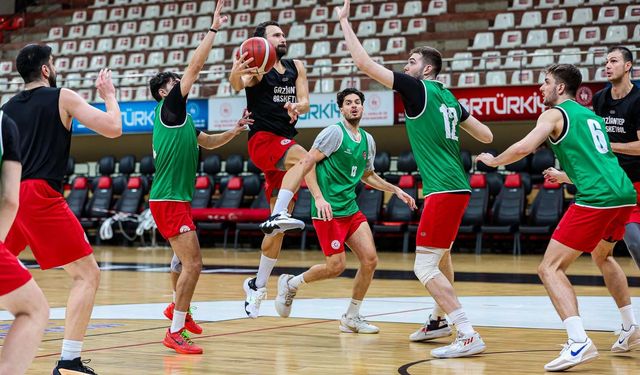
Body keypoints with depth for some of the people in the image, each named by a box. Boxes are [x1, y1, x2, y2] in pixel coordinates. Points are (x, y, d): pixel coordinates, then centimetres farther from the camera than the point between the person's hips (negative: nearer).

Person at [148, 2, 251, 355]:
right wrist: (213, 29, -10)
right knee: (193, 263, -14)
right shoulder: (169, 108, -8)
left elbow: (207, 142, 28)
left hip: (176, 199, 10)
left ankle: (178, 308, 47)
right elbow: (195, 66, -13)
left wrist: (234, 131, 12)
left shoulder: (181, 119, 17)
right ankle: (175, 332, -13)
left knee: (183, 258, 27)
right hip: (168, 200, -10)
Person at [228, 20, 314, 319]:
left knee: (278, 227, 6)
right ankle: (278, 215, -44)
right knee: (304, 159, -38)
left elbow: (305, 102, 4)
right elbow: (237, 84, -26)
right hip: (263, 140, -6)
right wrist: (237, 73, -51)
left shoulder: (296, 67, 14)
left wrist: (297, 107, -21)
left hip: (286, 143, 6)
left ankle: (258, 286, 15)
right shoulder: (257, 67, -5)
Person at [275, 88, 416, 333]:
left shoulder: (368, 141, 13)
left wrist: (396, 190, 19)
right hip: (328, 211, -7)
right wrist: (319, 197, -21)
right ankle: (290, 284, 15)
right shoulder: (335, 132, -9)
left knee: (370, 260, -4)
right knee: (336, 266, -11)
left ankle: (351, 318, 9)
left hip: (351, 209, 7)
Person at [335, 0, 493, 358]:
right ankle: (439, 321, 42)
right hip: (458, 186, 10)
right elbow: (486, 135, 21)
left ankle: (469, 335, -16)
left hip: (443, 190, -10)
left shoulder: (417, 88, -7)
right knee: (441, 254, 26)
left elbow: (365, 63, -10)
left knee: (425, 267, -10)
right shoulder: (449, 98, 15)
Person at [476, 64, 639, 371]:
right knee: (602, 256, 34)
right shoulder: (592, 116, 26)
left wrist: (493, 161, 5)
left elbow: (524, 147, -12)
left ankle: (579, 342, -22)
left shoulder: (554, 114, 2)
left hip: (596, 199, -8)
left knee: (550, 268, -6)